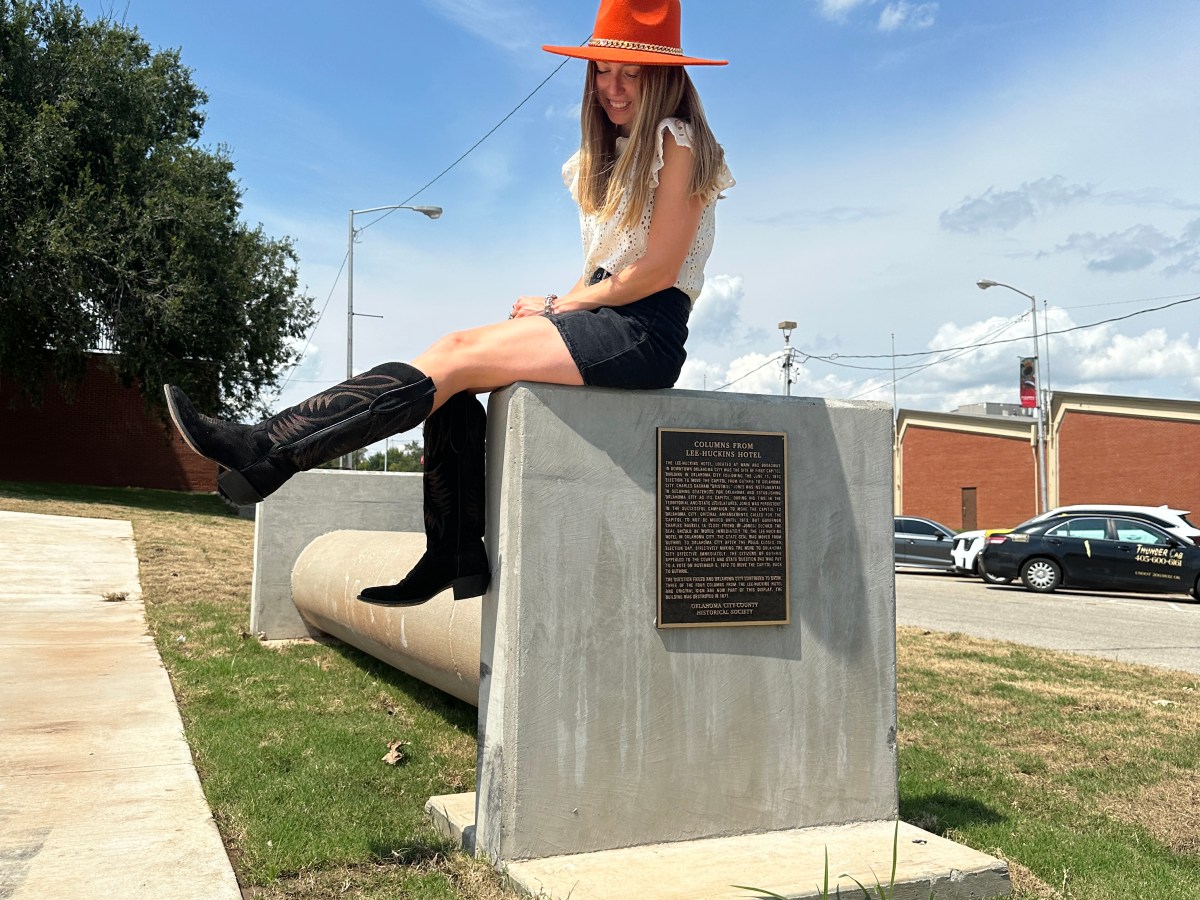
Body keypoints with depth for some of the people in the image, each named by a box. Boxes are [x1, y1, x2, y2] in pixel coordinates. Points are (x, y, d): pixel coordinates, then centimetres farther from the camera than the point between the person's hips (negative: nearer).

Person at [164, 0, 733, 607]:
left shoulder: (677, 141, -3)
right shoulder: (610, 154, 24)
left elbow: (657, 270, -12)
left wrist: (559, 305, -6)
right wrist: (556, 307, 1)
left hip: (645, 332, -8)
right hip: (600, 322, 8)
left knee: (457, 356, -22)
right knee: (452, 387, -13)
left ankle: (268, 454, -25)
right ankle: (457, 558, -14)